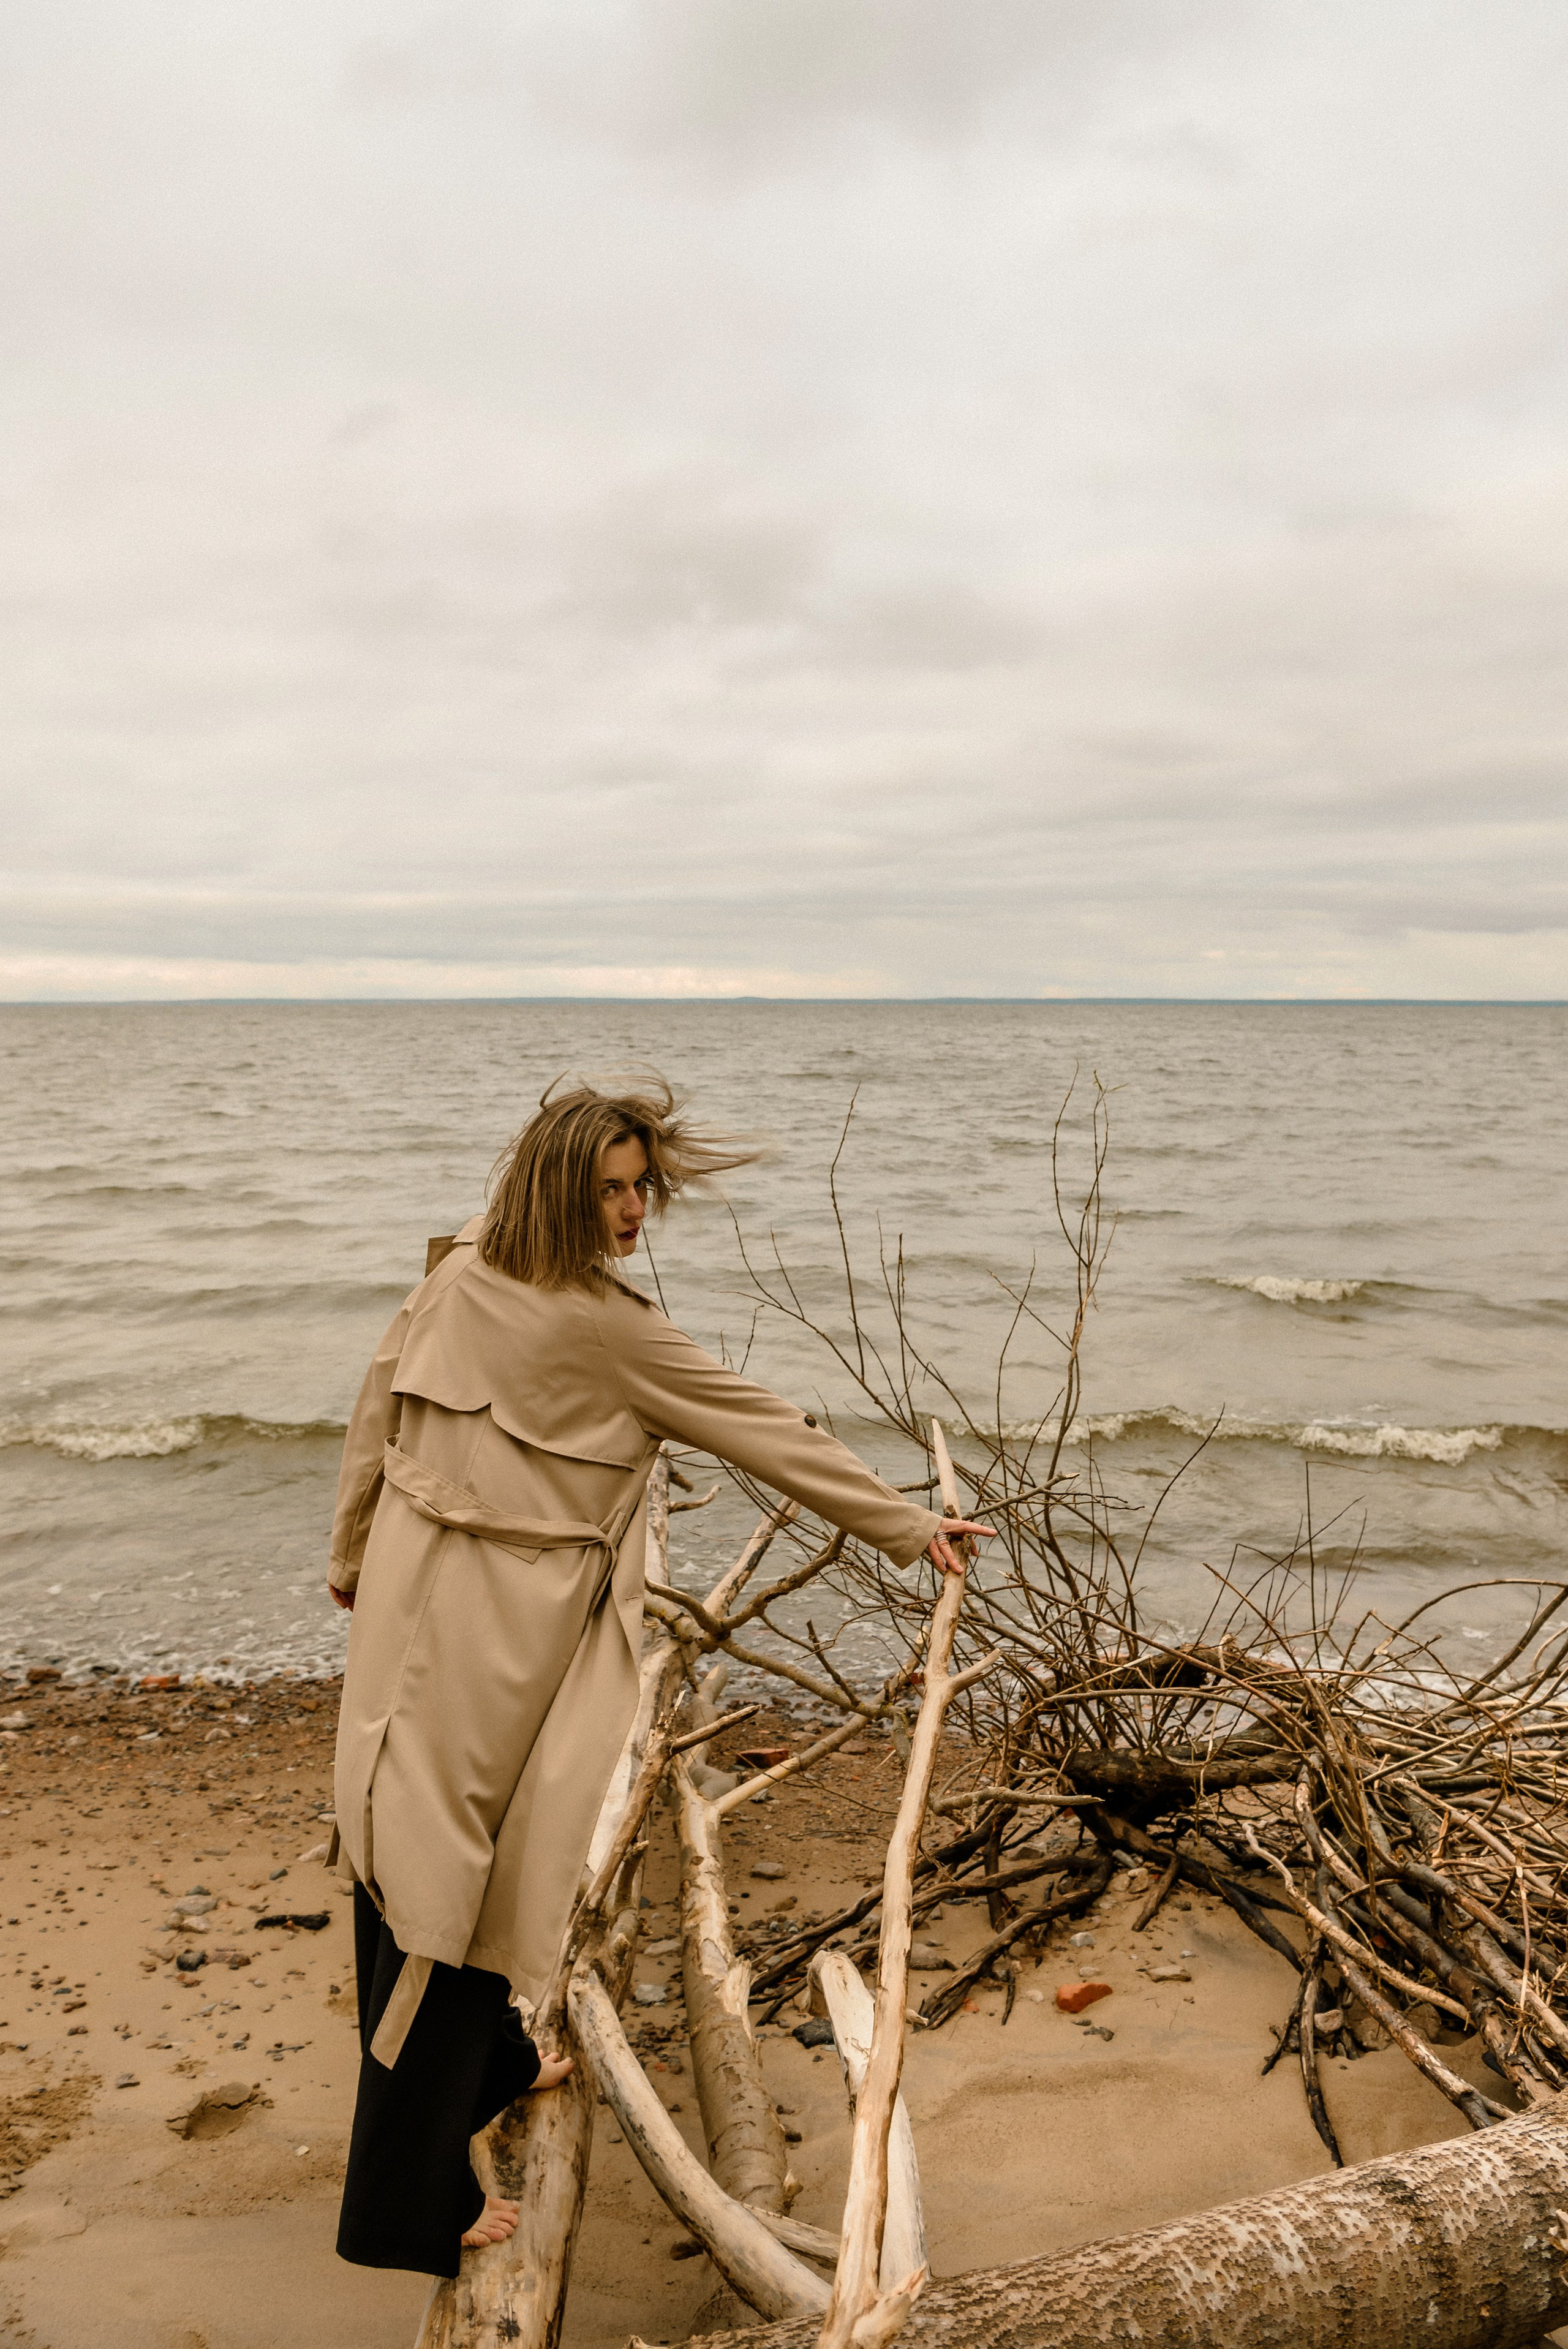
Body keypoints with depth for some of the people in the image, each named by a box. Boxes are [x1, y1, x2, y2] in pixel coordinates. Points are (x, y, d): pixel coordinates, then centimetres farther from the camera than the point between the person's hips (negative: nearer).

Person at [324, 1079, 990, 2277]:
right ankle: (409, 2200, 15)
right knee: (446, 1870, 1)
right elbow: (762, 1430, -14)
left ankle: (486, 2063, 43)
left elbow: (375, 1424, 11)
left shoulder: (458, 1276, 3)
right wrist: (909, 1525, -6)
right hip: (501, 1626, -8)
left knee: (420, 1848, 20)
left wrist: (354, 1563, 24)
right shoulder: (606, 1327, -18)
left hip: (409, 1595, 8)